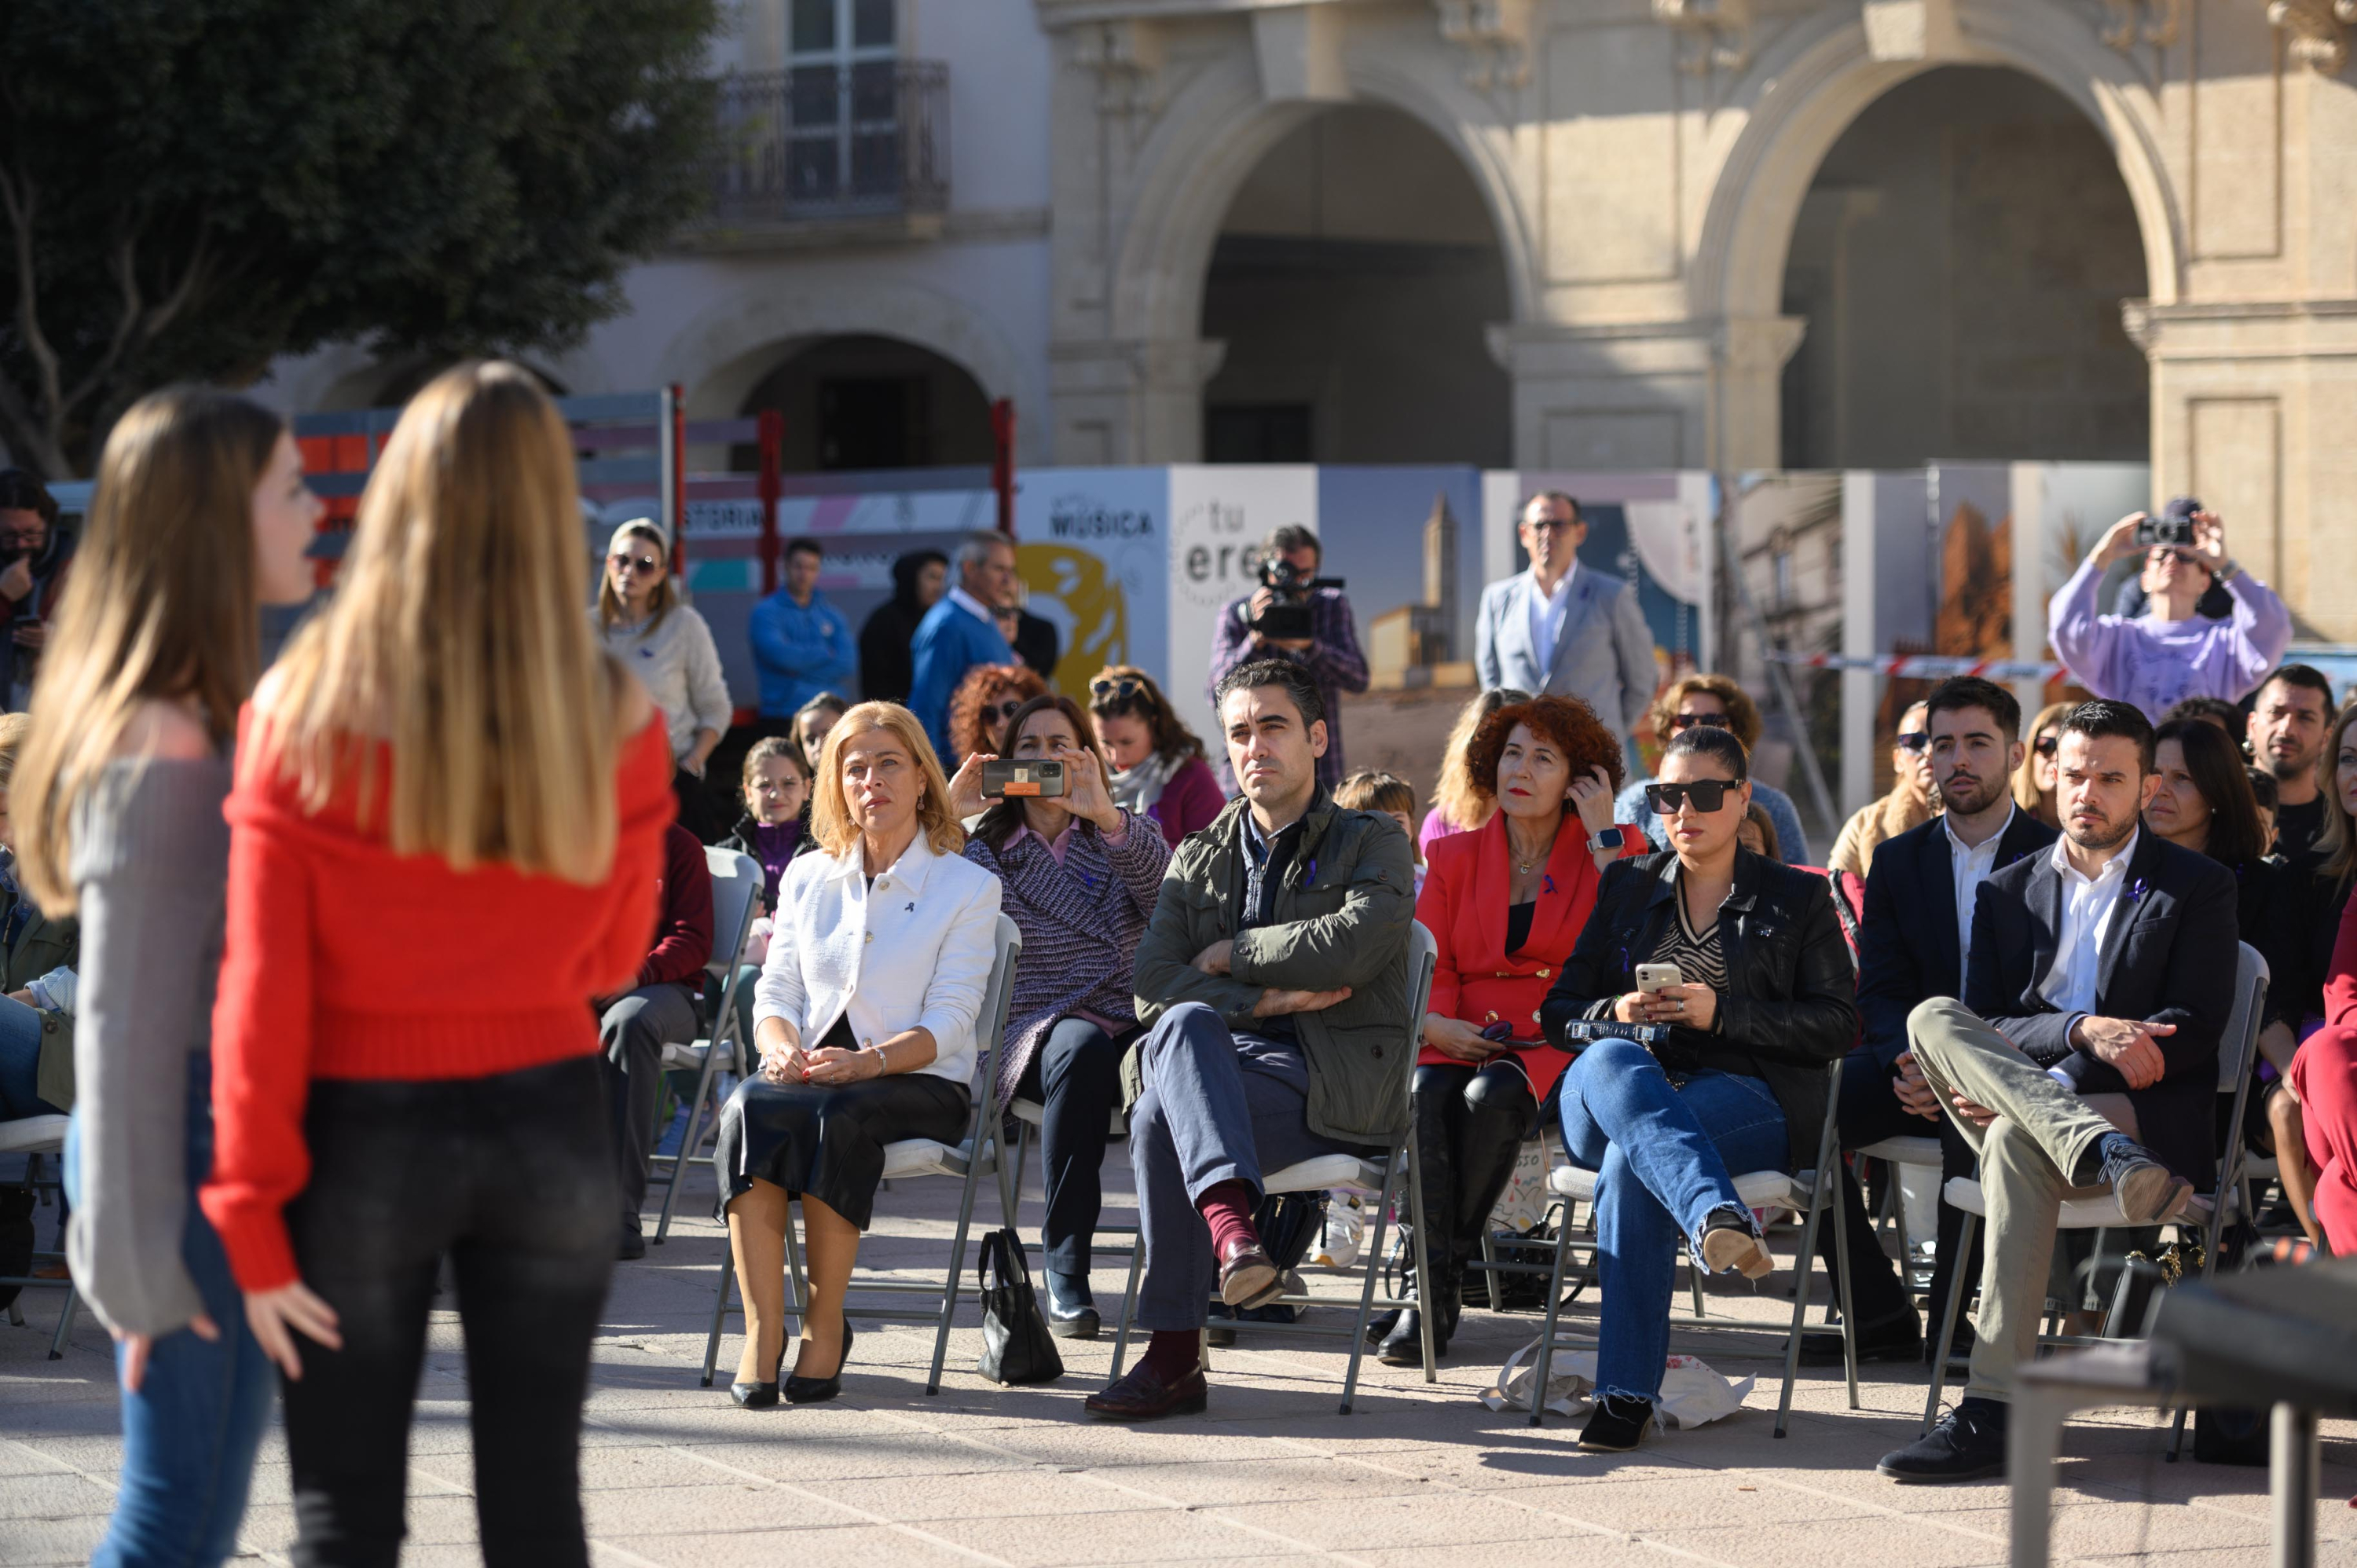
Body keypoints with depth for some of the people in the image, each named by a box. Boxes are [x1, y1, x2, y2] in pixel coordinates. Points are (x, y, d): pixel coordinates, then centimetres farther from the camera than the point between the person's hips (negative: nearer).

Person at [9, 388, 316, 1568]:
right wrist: (142, 1264, -18)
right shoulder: (166, 752, -19)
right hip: (202, 1156, -10)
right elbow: (127, 1020, -19)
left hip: (213, 1135, 10)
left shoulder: (195, 717, 12)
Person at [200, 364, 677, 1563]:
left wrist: (249, 1218, -6)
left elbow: (262, 990, -11)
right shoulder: (617, 724, -6)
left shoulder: (303, 713, -11)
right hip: (549, 1122, 2)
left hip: (365, 1132, -2)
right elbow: (612, 958, 7)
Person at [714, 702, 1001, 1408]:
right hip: (810, 1074, 3)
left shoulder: (968, 886, 5)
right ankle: (762, 1331, -36)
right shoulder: (807, 878, 18)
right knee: (749, 1107, -33)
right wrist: (784, 1049, -12)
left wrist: (868, 1061, -23)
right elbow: (775, 992, 13)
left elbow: (947, 1023, -5)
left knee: (839, 1117, -38)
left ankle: (826, 1324, -25)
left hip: (918, 1085, -3)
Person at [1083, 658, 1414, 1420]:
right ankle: (1229, 1221, -50)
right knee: (1185, 1023, -34)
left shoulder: (1372, 845, 10)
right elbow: (1153, 985, 6)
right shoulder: (1198, 858, 22)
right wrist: (1266, 999, -9)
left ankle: (1175, 1353, -32)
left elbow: (1351, 946, -12)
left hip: (1331, 1084, -4)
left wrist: (1228, 955, -2)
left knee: (1161, 1117, -31)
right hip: (1215, 1065, 4)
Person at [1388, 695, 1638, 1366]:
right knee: (1426, 1094, -33)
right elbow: (1427, 966, 11)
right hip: (1464, 1039, 2)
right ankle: (1426, 1284, -35)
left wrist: (1605, 838, -7)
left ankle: (1439, 1286, -27)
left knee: (1493, 1094, -35)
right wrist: (1436, 1024, -12)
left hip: (1557, 1042, -2)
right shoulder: (1454, 855, 16)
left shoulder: (1612, 849, 10)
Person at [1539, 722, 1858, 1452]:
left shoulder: (1798, 899, 16)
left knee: (1630, 1165, -38)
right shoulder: (1626, 887, 25)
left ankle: (1628, 1390, -43)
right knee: (1609, 1063, -40)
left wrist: (1721, 1012, -8)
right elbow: (1557, 1010, 21)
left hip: (1747, 1097, -2)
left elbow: (1838, 1024, 5)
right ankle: (1719, 1218, -63)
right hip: (1608, 1096, 2)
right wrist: (1617, 1012, -4)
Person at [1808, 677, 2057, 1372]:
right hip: (1912, 1062, 4)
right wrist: (1907, 1061, -16)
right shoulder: (1897, 860, 14)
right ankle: (1881, 1314, -13)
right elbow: (1881, 991, 7)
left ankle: (1951, 1316, -21)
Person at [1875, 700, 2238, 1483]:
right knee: (1933, 1016, -25)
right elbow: (1986, 1023, 8)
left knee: (2016, 1141, -37)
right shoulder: (2009, 890, 19)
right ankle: (2104, 1155, -47)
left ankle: (1995, 1411, -43)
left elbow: (2194, 1030, -5)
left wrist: (2010, 1093, -15)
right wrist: (2084, 1031, -16)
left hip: (2149, 1113, -4)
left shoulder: (2199, 888, 7)